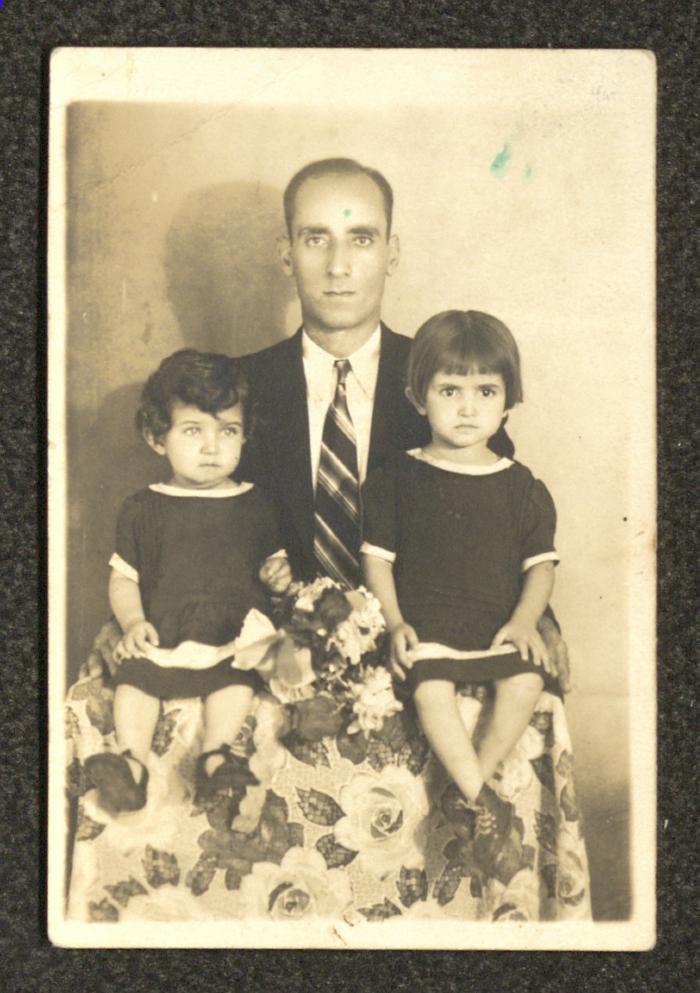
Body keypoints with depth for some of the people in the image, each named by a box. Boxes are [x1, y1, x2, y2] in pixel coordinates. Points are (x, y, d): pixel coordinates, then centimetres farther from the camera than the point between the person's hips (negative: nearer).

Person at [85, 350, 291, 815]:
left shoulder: (254, 506, 13)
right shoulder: (143, 509, 10)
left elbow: (273, 560, 19)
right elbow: (124, 577, 11)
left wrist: (281, 573, -5)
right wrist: (133, 620, -7)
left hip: (236, 632, 0)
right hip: (162, 631, 0)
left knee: (238, 676, -28)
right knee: (134, 673, -24)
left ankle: (215, 756, -35)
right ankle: (133, 762, -30)